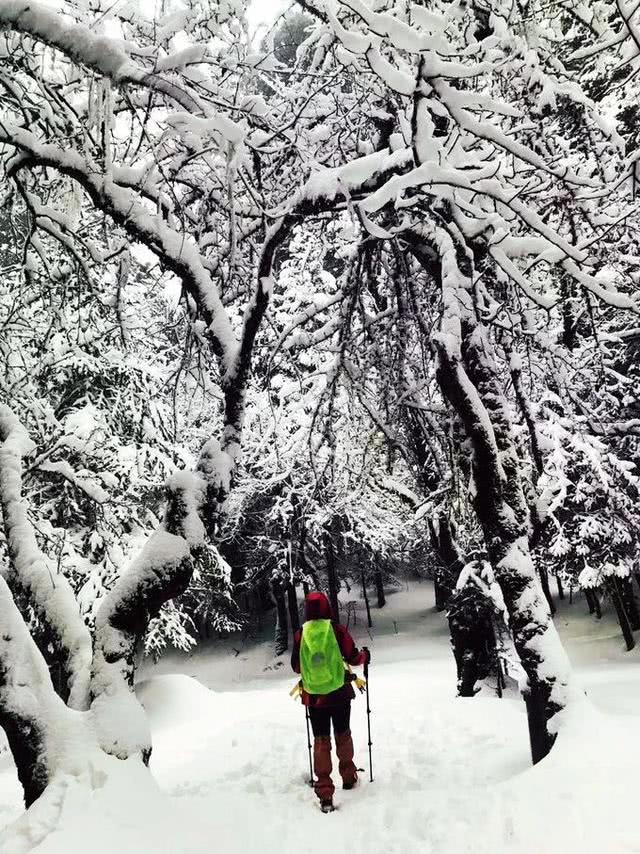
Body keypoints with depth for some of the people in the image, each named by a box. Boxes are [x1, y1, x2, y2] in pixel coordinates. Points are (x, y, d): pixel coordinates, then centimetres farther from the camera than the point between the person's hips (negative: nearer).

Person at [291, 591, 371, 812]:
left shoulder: (300, 635, -6)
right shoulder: (337, 630, -11)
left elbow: (296, 666, 3)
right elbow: (353, 657, -7)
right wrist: (365, 655, 15)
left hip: (314, 696, 0)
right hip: (339, 693, 0)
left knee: (321, 741, 9)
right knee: (342, 735, 20)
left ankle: (324, 792, 4)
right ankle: (348, 777, 36)